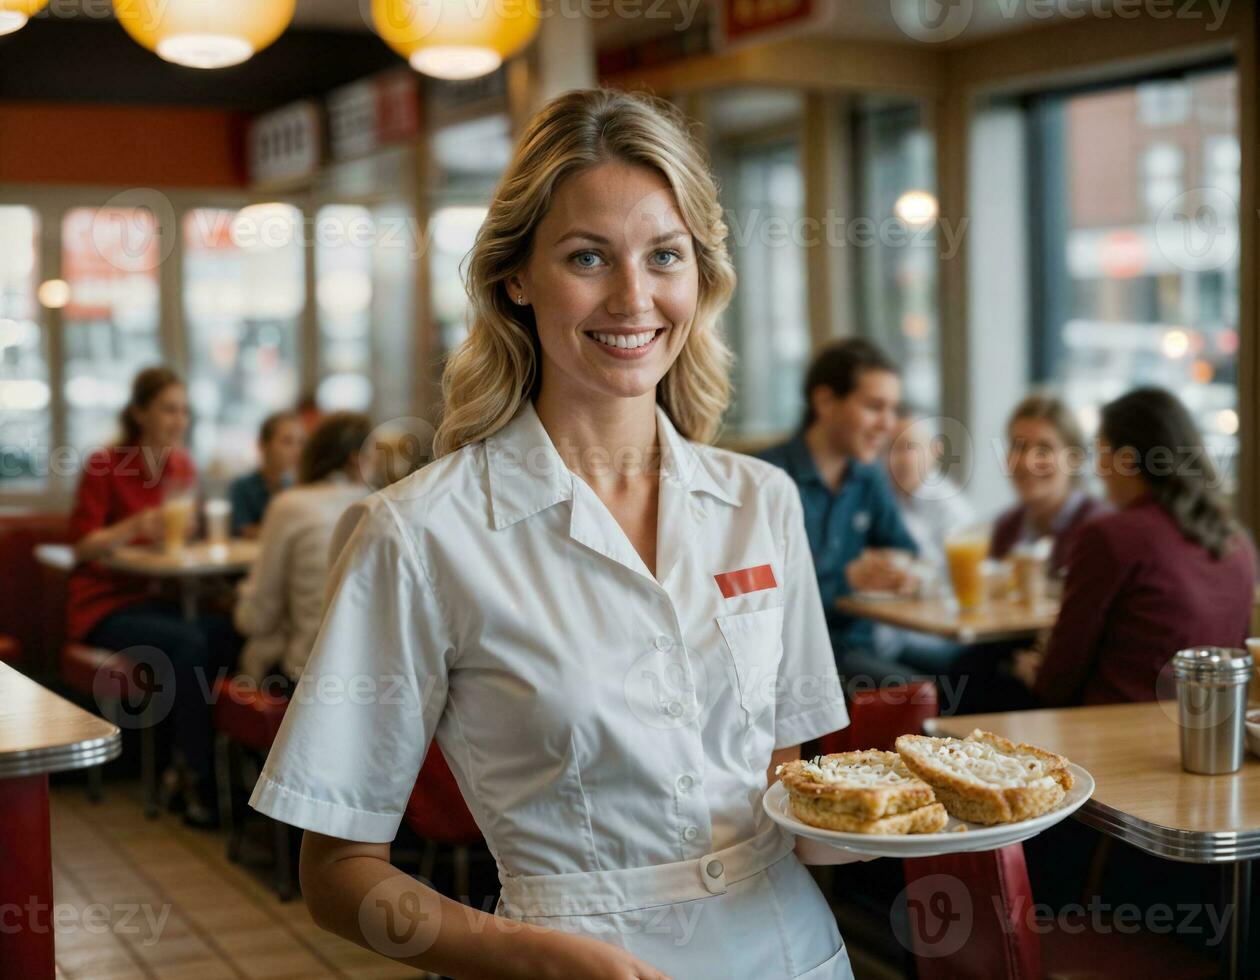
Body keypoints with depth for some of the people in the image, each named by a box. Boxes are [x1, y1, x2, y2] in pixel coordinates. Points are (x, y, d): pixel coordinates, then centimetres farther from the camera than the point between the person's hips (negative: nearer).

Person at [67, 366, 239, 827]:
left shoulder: (183, 466, 8)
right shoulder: (104, 465, -9)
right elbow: (82, 547, -10)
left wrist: (185, 527, -6)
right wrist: (133, 526, -26)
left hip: (159, 596, 5)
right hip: (106, 604, -5)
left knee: (221, 630, -28)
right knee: (189, 643, -33)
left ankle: (189, 767, -17)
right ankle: (199, 781, -21)